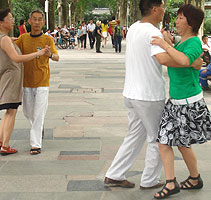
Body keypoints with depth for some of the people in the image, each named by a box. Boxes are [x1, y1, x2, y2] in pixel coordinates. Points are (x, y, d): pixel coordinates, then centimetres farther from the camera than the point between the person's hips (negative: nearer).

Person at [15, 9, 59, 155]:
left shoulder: (48, 39, -6)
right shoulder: (23, 38, 4)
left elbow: (57, 57, -17)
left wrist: (50, 54, -39)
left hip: (42, 82, -3)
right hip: (27, 82, 4)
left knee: (39, 114, -6)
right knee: (27, 111, 15)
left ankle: (36, 144, -1)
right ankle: (38, 128, 43)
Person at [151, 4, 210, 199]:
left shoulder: (194, 42, -18)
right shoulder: (180, 43, 10)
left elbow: (185, 60, -39)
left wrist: (165, 45, -29)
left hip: (189, 103, -8)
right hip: (175, 101, 8)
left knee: (183, 144, 7)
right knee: (164, 141, 2)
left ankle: (195, 178, 29)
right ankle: (171, 184, 9)